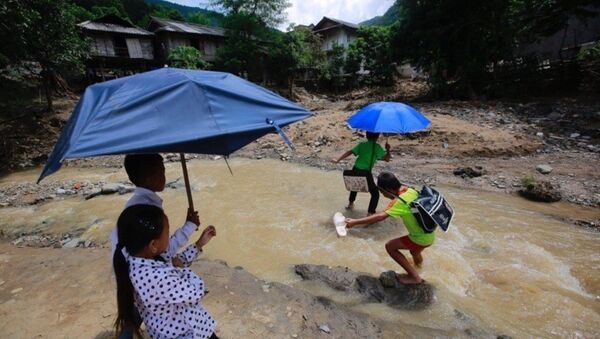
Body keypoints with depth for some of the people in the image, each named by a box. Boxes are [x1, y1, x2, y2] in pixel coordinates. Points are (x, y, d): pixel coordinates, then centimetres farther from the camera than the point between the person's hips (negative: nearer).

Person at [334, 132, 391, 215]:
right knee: (375, 193, 8)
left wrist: (338, 160, 0)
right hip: (366, 173, -5)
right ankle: (370, 213, 0)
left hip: (355, 170, 5)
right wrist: (388, 149, 9)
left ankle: (350, 203, 48)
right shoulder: (377, 147, -2)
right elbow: (387, 159, -6)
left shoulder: (362, 144, 9)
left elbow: (349, 152, 1)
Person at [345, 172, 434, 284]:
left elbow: (381, 216, -40)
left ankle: (414, 276, 4)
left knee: (390, 246, -3)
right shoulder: (411, 191, -5)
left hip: (421, 239, -9)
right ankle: (418, 260, 71)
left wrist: (355, 222, -41)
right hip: (430, 235, 9)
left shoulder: (400, 201, -29)